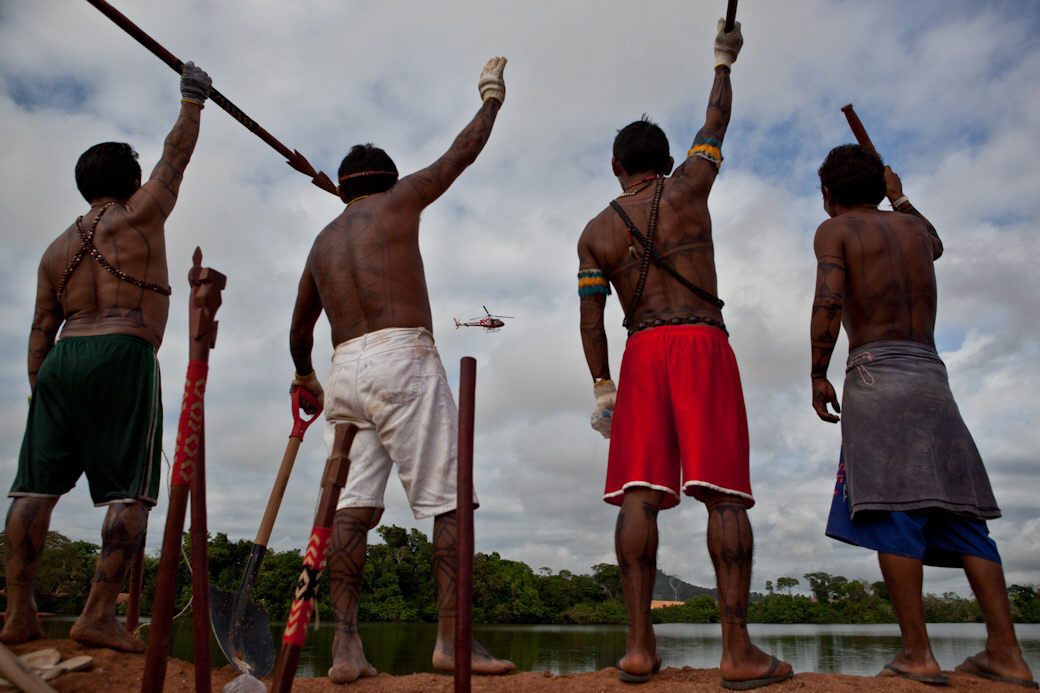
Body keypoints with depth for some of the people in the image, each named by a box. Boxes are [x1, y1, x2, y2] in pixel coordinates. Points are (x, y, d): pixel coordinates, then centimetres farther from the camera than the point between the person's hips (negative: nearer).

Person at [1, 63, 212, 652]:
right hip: (123, 358, -6)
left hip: (61, 361, 7)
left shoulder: (58, 249, 20)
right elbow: (177, 155, 16)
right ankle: (99, 615, -10)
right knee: (130, 493, -5)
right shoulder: (141, 215, 6)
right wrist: (193, 100, 29)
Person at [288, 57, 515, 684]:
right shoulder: (399, 202, 10)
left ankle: (346, 648, -2)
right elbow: (463, 153, 18)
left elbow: (300, 330, 30)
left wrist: (306, 379, 46)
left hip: (345, 371, 6)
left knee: (354, 505, 2)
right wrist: (492, 97, 34)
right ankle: (453, 638, -9)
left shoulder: (322, 241, 25)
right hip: (403, 358, -6)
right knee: (451, 501, -5)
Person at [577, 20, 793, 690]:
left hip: (642, 353, 2)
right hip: (705, 344, -1)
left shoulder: (595, 232, 12)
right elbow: (717, 123, 25)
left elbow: (591, 317, 6)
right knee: (724, 495, -6)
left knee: (638, 495, -3)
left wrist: (601, 385, 9)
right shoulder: (688, 185, 9)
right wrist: (724, 60, 41)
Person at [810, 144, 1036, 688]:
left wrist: (818, 377, -6)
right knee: (959, 516, 5)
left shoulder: (835, 230, 5)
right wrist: (900, 197, 57)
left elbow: (828, 301, -12)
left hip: (876, 373, -5)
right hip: (932, 375, 6)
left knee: (891, 511, -8)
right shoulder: (910, 225, 21)